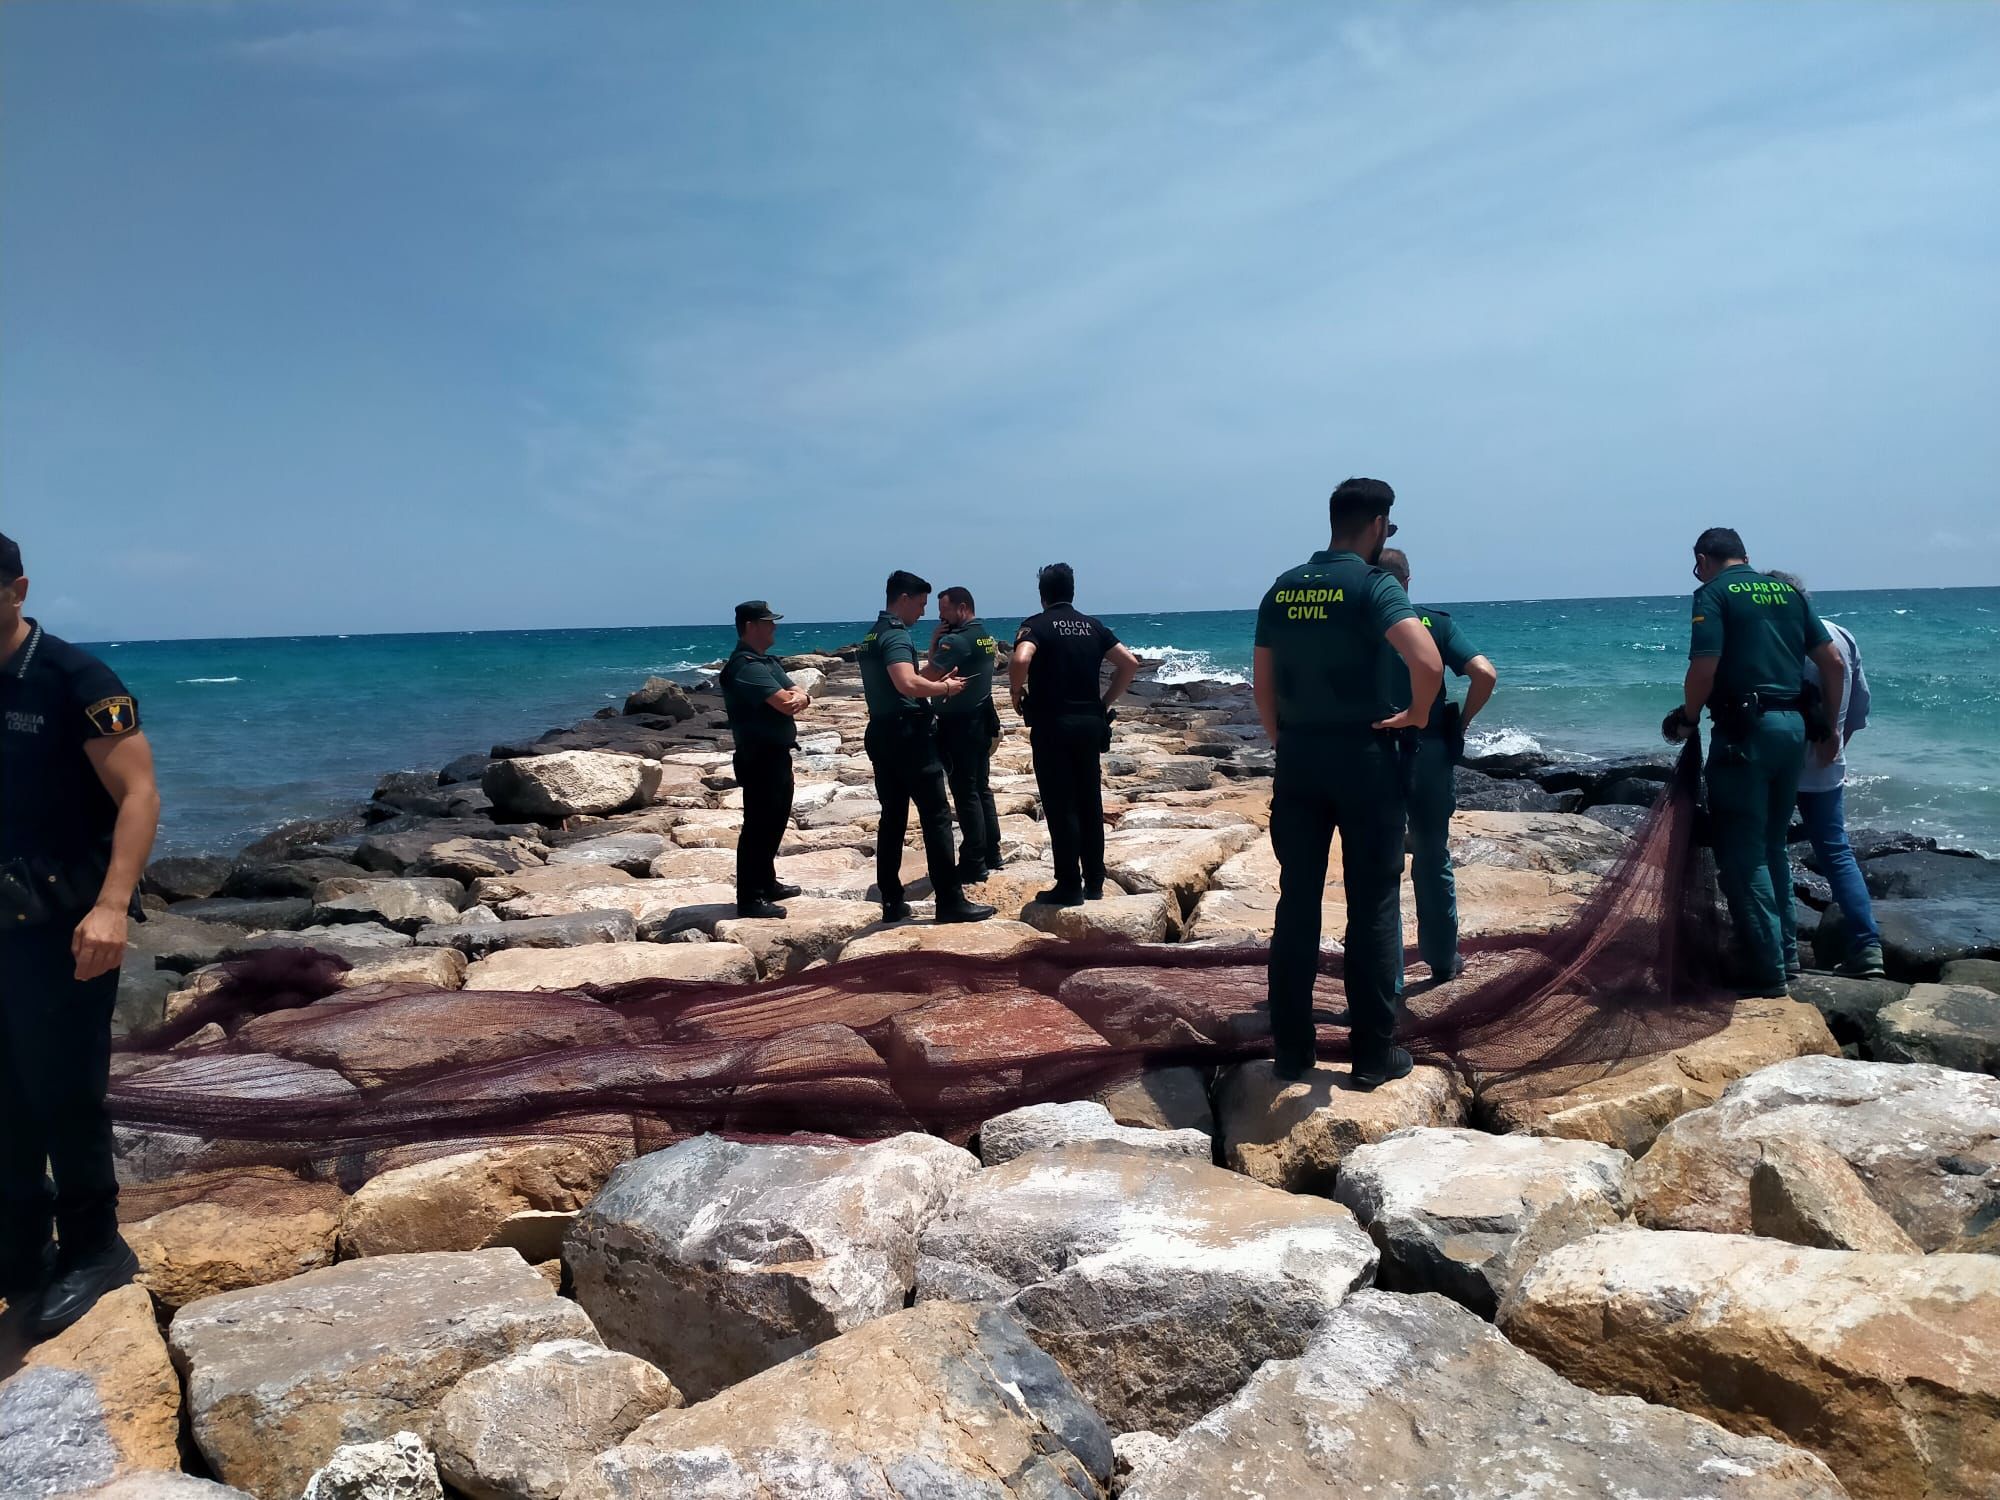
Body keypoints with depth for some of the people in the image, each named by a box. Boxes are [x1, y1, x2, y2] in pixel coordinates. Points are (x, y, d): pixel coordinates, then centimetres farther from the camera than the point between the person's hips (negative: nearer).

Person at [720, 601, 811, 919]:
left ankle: (767, 883, 31)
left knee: (774, 821, 18)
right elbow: (784, 703, -25)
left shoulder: (767, 661, 16)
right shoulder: (745, 666, -17)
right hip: (760, 758, -10)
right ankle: (749, 899, -3)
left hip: (777, 754, 10)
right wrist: (793, 698, -2)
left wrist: (798, 698, -14)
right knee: (757, 826, -7)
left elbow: (798, 696, 10)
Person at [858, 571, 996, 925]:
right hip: (907, 735, -10)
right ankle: (950, 901, -4)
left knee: (892, 818, 11)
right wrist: (945, 688, -13)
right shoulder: (896, 635, -14)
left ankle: (892, 902, 13)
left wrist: (934, 684, 17)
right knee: (936, 816, -5)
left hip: (881, 734, 10)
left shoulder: (871, 636, 16)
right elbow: (908, 684, -29)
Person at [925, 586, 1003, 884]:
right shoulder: (986, 635, 13)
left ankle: (974, 865, -2)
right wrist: (936, 644, -1)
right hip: (981, 722, 10)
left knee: (966, 794, -5)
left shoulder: (956, 640, -18)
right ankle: (991, 855, 21)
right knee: (982, 789, 15)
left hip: (959, 726, -10)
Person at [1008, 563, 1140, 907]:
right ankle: (1094, 883, 17)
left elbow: (1021, 660, -24)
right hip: (1090, 723, 5)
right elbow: (1130, 663, 5)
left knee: (1060, 807, -1)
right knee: (1089, 804, 12)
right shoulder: (1093, 625, 10)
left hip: (1052, 725, -5)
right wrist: (1106, 701, 11)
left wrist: (1016, 691, -6)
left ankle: (1069, 887, 1)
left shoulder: (1037, 624, -5)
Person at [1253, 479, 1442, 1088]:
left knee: (1297, 900, 10)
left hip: (1297, 757, 5)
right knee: (1372, 905, 4)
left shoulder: (1281, 589, 7)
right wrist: (1418, 716, -8)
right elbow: (1427, 662, -26)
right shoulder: (1373, 586, -11)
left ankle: (1292, 1048, 16)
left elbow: (1261, 683, 11)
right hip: (1363, 755, -5)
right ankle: (1374, 1054, 11)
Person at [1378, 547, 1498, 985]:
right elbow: (1485, 674, -9)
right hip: (1431, 753, 2)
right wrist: (1461, 722, 3)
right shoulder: (1436, 622, 3)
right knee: (1433, 861, 15)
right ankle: (1442, 959, 26)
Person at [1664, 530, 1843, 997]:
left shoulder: (1713, 593, -4)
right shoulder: (1787, 590, 15)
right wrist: (1829, 728, 19)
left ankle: (1767, 971, -2)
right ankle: (1784, 948, 28)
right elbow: (1833, 662, 12)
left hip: (1745, 730, -7)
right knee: (1773, 844, 21)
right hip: (1793, 726, 7)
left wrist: (1687, 718, 1)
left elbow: (1704, 668, -15)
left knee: (1742, 853, -2)